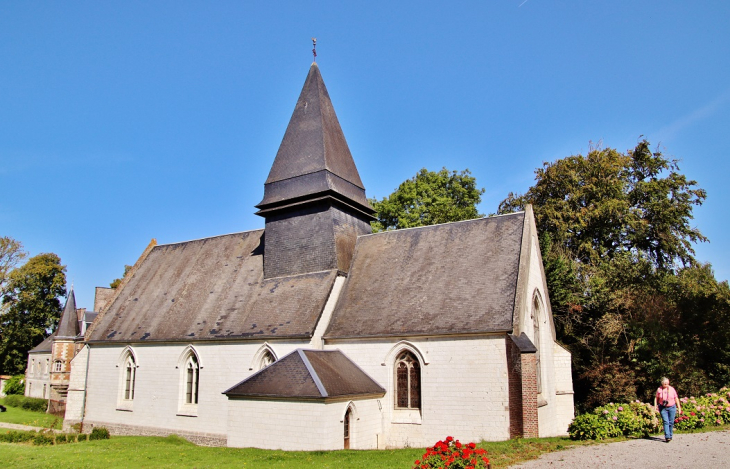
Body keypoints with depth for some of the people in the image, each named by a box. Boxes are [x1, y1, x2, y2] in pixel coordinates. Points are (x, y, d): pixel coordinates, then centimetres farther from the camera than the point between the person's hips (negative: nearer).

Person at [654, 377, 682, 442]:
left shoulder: (672, 389, 0)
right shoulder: (659, 389, 0)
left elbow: (676, 398, 7)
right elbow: (656, 398, 9)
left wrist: (679, 407, 6)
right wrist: (655, 406, 2)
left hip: (672, 407, 1)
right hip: (663, 408, -1)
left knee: (671, 422, 4)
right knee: (666, 422, -11)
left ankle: (670, 436, 19)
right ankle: (667, 437, -16)